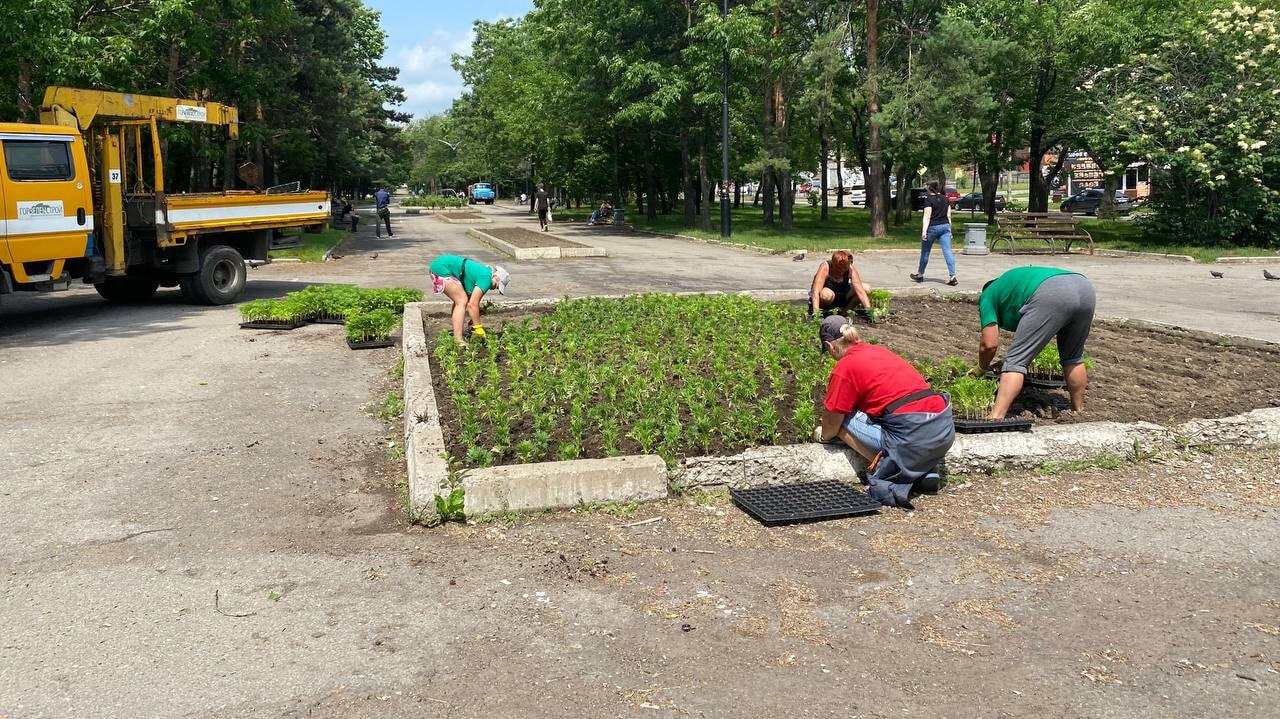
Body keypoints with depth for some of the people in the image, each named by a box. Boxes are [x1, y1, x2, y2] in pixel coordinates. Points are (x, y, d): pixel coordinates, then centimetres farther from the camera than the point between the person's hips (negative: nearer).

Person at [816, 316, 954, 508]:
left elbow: (832, 426, 3)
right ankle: (926, 472, 15)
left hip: (914, 440, -8)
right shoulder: (879, 350, 21)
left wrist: (823, 435, 29)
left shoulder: (845, 367, -1)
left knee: (844, 419, 4)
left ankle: (888, 479, -4)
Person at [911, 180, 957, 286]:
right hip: (945, 226, 5)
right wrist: (949, 229, 18)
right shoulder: (945, 198, 10)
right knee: (947, 251, -3)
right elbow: (949, 215, 12)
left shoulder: (929, 199, -9)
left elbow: (927, 217, -16)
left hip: (933, 227, -5)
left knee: (925, 251, 11)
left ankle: (920, 274, 25)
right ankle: (953, 276, -13)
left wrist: (924, 231, -18)